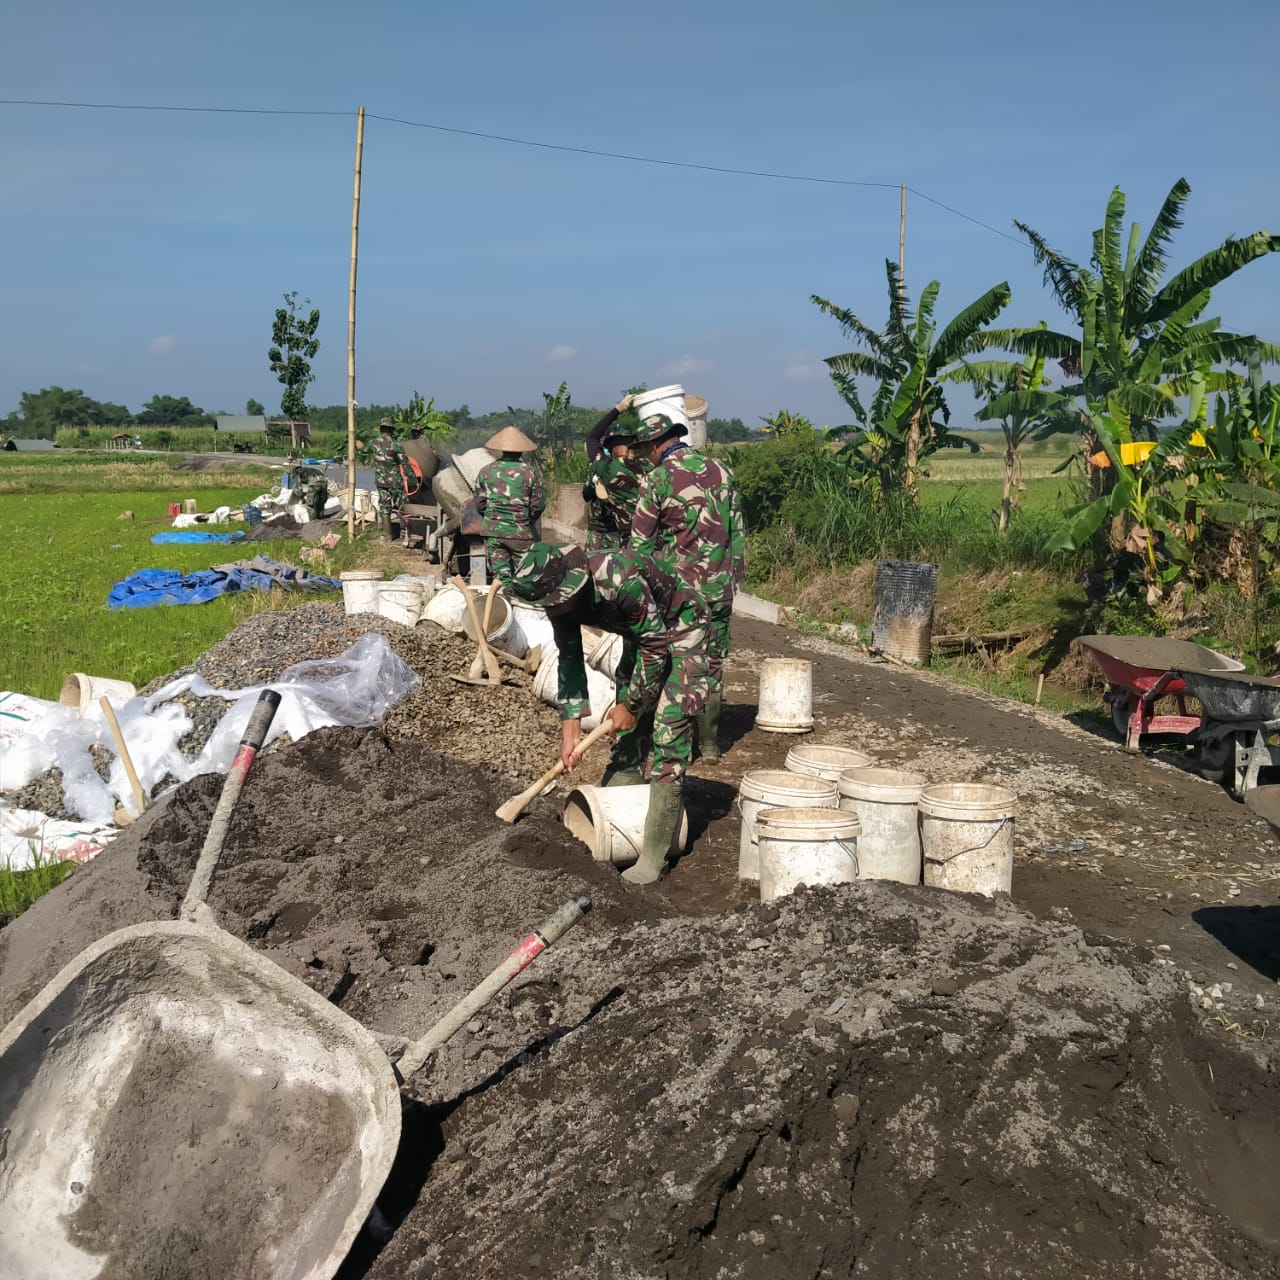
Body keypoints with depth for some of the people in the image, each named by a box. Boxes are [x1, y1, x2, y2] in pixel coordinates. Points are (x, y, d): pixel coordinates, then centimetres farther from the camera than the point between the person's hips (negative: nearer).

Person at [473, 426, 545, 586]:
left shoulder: (486, 471, 1)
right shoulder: (530, 472, -6)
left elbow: (479, 503, 6)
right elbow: (539, 504, -3)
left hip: (492, 531, 3)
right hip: (520, 531, -3)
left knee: (500, 575, 8)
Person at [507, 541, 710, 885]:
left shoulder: (620, 580, -38)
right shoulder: (559, 596, -15)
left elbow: (656, 647, -27)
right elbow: (569, 659, -4)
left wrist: (632, 705, -16)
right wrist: (570, 729, -8)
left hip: (681, 630, -8)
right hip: (642, 635, 8)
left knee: (668, 734, -14)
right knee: (626, 732, 7)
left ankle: (653, 855, -13)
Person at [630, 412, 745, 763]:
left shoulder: (657, 479, -8)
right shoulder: (722, 472, 7)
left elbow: (640, 543, -6)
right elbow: (738, 534, 11)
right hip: (719, 589, 4)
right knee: (712, 663, 12)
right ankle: (710, 743, 17)